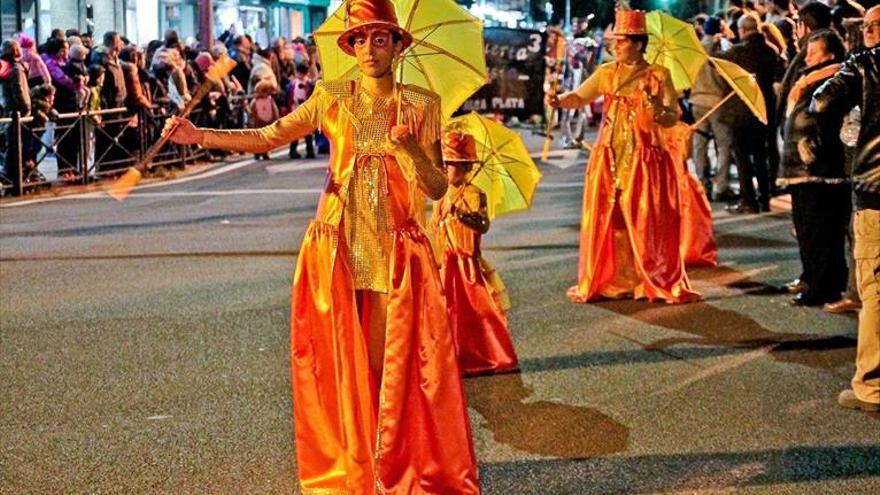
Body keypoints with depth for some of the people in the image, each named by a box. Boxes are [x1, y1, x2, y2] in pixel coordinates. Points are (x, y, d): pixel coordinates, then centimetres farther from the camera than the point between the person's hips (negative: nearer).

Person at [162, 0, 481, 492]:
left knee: (394, 365, 1)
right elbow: (268, 137, -1)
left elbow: (438, 188, -2)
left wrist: (412, 147, -21)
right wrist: (200, 135, -12)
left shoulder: (422, 105, 1)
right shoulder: (332, 97, 4)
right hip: (338, 249, 1)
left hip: (398, 253, -1)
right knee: (343, 363, 6)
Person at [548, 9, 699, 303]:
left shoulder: (658, 76, -2)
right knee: (605, 220, 4)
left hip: (642, 159, -3)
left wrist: (653, 105, -22)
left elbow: (673, 118, -3)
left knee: (645, 222, -1)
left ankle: (657, 283, 10)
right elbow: (580, 97, 1)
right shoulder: (607, 73, 7)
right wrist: (560, 101, -19)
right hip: (608, 158, 3)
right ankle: (605, 282, 15)